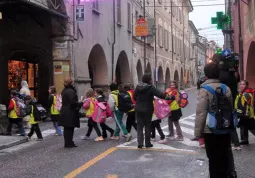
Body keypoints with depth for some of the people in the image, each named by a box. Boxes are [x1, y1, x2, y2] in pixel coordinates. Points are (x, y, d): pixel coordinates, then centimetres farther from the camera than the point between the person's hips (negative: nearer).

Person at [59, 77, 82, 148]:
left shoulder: (64, 91, 13)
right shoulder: (71, 91, -17)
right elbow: (73, 102, -22)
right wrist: (81, 103, -10)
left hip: (64, 112, 9)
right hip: (70, 113, -9)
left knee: (67, 129, 13)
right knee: (70, 128, -2)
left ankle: (67, 143, 20)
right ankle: (69, 143, 3)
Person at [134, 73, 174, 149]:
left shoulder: (138, 87, 0)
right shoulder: (151, 88, -15)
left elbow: (135, 97, 8)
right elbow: (160, 95, -21)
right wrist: (170, 98, -12)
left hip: (138, 109, 3)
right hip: (147, 110, -3)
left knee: (139, 126, 8)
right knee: (148, 126, 10)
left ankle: (140, 143, 0)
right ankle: (147, 143, 16)